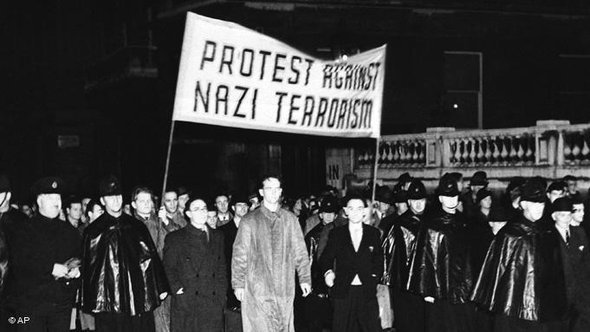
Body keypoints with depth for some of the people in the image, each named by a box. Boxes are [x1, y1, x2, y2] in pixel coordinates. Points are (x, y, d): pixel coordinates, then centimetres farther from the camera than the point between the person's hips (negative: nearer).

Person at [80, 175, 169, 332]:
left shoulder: (137, 226, 11)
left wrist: (161, 288, 10)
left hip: (140, 300, 2)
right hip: (107, 303, -2)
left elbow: (152, 258, 13)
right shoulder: (94, 231, 4)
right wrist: (88, 302, 2)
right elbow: (88, 267, 5)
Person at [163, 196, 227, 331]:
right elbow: (168, 268, 4)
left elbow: (222, 268, 16)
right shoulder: (175, 238, 5)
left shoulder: (217, 236, 16)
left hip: (213, 304, 3)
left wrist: (221, 295, 7)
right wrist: (177, 289, -8)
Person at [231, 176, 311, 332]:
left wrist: (305, 278, 5)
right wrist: (238, 284, -1)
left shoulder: (290, 219, 10)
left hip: (284, 287, 2)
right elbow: (239, 255, 4)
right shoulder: (249, 221, 3)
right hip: (257, 288, -2)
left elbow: (300, 252, 11)